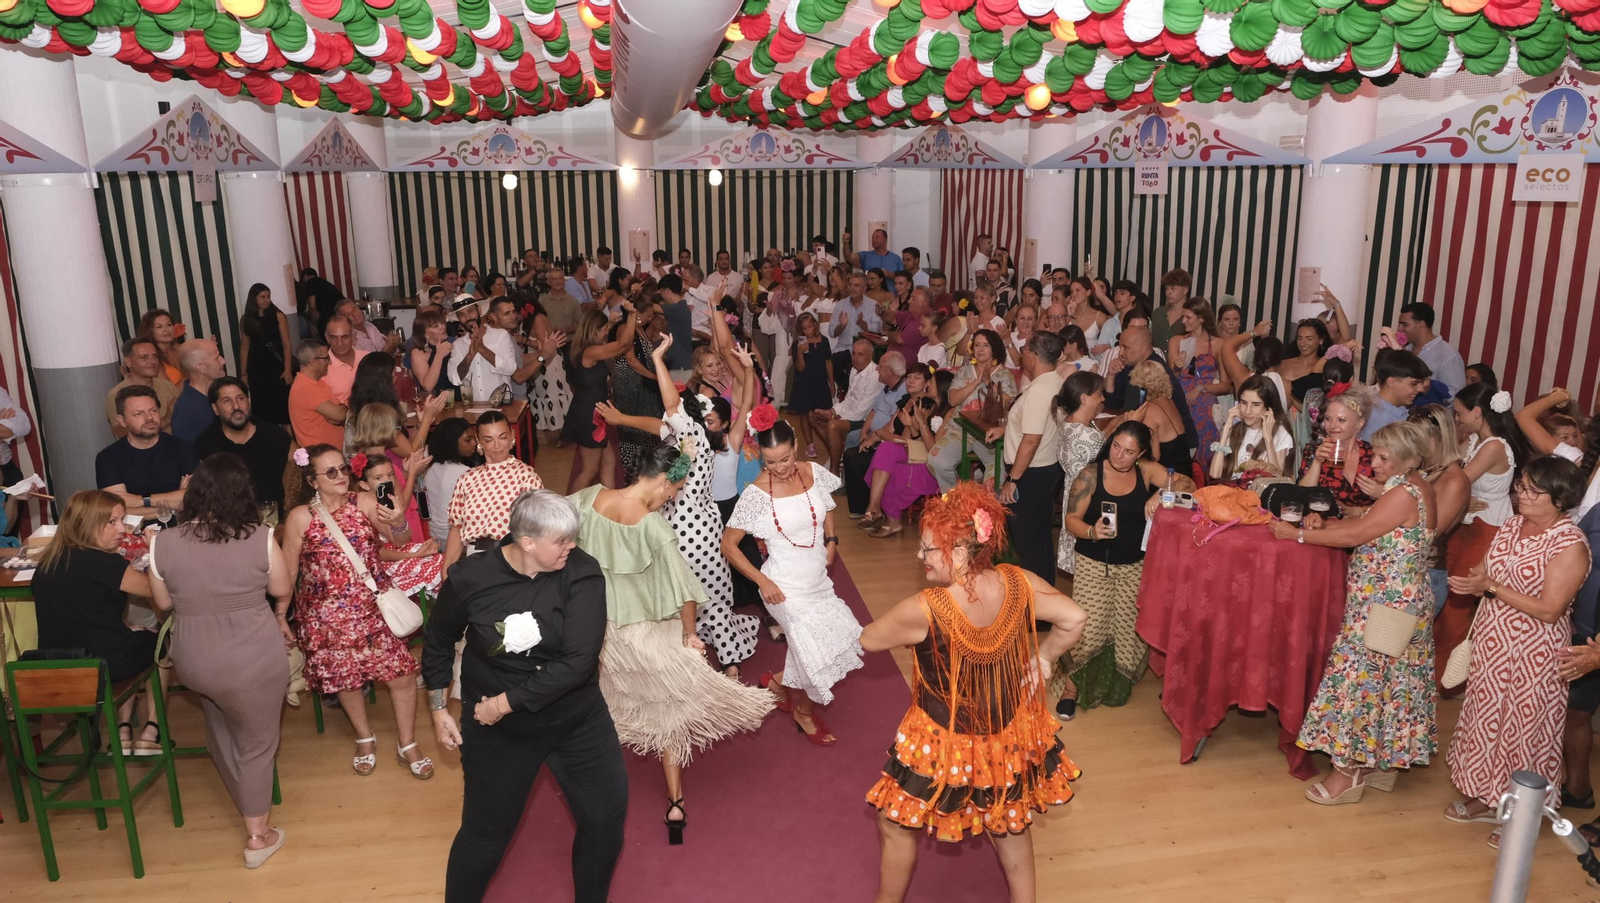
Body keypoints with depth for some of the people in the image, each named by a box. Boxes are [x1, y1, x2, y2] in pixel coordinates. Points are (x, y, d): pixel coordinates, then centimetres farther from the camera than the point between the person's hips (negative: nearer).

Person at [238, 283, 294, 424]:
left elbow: (287, 344, -4)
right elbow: (244, 347, 8)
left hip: (278, 367, -2)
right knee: (263, 408, 4)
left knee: (284, 405, -4)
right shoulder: (246, 320, 6)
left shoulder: (278, 316, 0)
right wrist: (243, 374, 4)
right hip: (257, 370, 2)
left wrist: (288, 369, -12)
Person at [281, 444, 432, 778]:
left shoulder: (364, 503, -5)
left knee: (402, 674, -2)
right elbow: (288, 572, 1)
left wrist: (394, 521, -36)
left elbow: (397, 536, -12)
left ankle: (407, 745, 19)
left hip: (374, 606, 1)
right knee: (346, 678, 12)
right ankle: (364, 739, 39)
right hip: (328, 614, -1)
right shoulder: (300, 518, -7)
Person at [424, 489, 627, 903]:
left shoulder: (581, 572, -18)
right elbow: (438, 641, 5)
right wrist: (439, 710, 6)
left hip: (579, 719, 1)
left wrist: (507, 702, -22)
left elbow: (577, 661, -25)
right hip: (497, 730, -1)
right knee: (486, 831, 12)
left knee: (607, 818, 10)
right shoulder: (471, 578, -15)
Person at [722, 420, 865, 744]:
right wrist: (763, 581, -16)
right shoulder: (756, 494, -20)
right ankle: (804, 711, 29)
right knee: (816, 649, -3)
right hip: (786, 588, -6)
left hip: (818, 580, 6)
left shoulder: (815, 473, -6)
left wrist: (831, 540, 3)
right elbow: (728, 545, -12)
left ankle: (780, 682, 32)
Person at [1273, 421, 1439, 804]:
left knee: (1361, 677, -3)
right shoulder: (1412, 487, 9)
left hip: (1384, 606, -10)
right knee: (1389, 680, 16)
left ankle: (1349, 771, 7)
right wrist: (1325, 523, -4)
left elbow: (1355, 535, -20)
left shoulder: (1404, 495, -21)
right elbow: (1366, 526, 11)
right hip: (1395, 602, 10)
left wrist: (1298, 534, -15)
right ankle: (1382, 762, 28)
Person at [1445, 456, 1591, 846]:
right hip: (1492, 644, 7)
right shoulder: (1511, 525, 3)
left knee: (1525, 727, 7)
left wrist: (1492, 587, -24)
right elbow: (1486, 573, 9)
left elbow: (1548, 610, -22)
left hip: (1534, 655, -7)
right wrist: (1473, 580, -13)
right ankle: (1486, 798, 35)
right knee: (1487, 719, 17)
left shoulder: (1571, 545, -19)